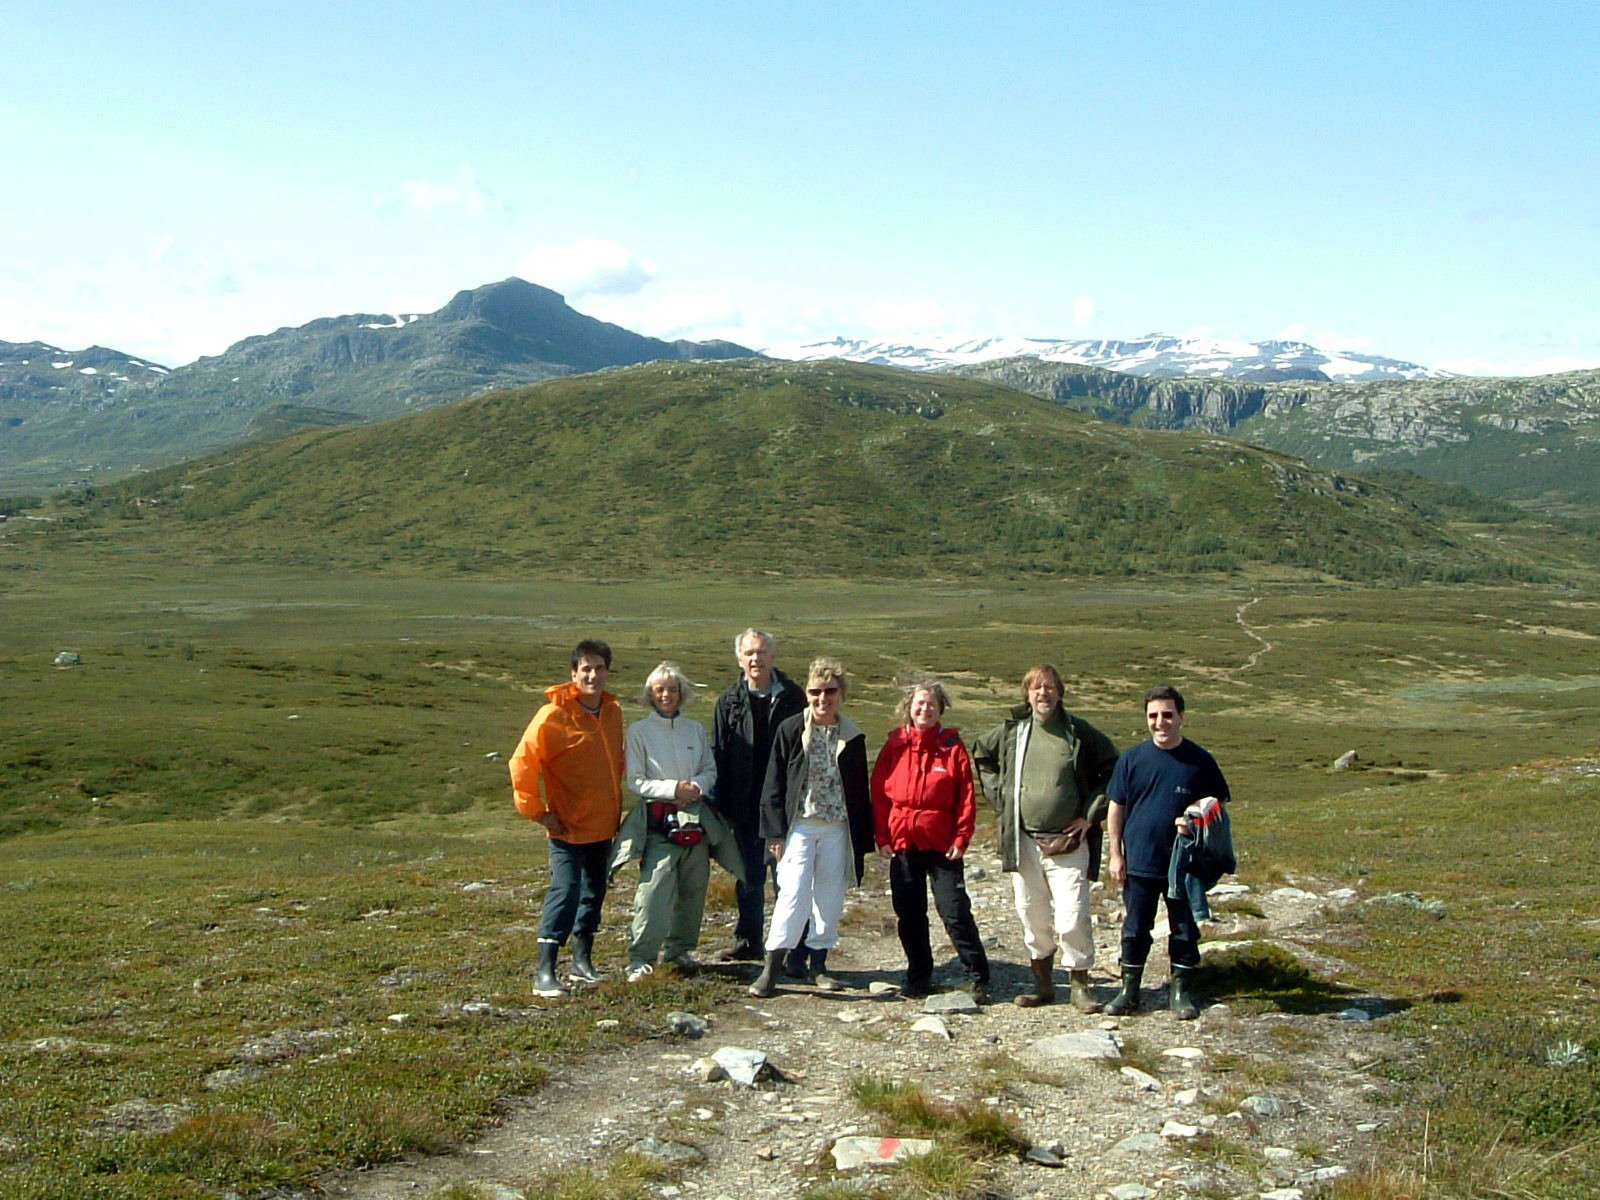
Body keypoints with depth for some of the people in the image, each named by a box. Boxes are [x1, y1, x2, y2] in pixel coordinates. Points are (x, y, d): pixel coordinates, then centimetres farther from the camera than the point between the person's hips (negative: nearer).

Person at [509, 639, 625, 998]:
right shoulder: (553, 716, -16)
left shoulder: (613, 711, 5)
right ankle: (544, 972, -9)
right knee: (564, 891, -13)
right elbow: (522, 764, -15)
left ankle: (583, 959, 29)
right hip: (568, 826, -7)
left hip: (603, 824, 7)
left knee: (595, 891, 15)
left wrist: (615, 803, 15)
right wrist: (537, 811, -13)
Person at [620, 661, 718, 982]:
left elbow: (711, 770, 13)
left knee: (693, 889, 8)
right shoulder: (639, 731, 2)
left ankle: (679, 948, 23)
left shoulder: (696, 729, 12)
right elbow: (635, 781, -3)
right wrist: (673, 789, -15)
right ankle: (640, 958, -11)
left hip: (695, 818, 4)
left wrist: (697, 785, -9)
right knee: (654, 890, -15)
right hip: (659, 820, -4)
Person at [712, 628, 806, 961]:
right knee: (749, 876, 10)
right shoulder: (729, 701, 5)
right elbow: (718, 755, 5)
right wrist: (721, 806, -1)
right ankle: (748, 940, 21)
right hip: (746, 805, 2)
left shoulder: (792, 696, 2)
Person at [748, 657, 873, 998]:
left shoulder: (852, 737, 6)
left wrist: (863, 840, 8)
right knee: (794, 892, -12)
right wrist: (776, 832, -8)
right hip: (799, 825, -3)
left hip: (838, 829, 3)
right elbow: (774, 786, -2)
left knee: (830, 897, 7)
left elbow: (860, 791, 11)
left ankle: (819, 963, 20)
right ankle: (772, 966, -7)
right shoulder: (790, 730, -3)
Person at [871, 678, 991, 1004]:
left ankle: (979, 979, 5)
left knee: (955, 912, -5)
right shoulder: (895, 745, 5)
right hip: (902, 843, 3)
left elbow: (966, 797, -2)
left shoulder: (952, 747, -1)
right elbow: (878, 793, 6)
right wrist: (882, 837, 0)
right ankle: (918, 977, 23)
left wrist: (961, 839, -9)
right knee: (909, 915, 9)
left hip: (942, 845, -3)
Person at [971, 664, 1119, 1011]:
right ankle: (1042, 984, 21)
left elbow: (1112, 770, 7)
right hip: (1024, 841, 3)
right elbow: (981, 757, 23)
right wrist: (1000, 799, 12)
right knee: (1032, 917, 8)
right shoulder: (1010, 732, 6)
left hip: (1069, 841, -3)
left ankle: (1080, 986, 5)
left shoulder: (1079, 732, -1)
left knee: (1072, 917, -9)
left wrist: (1090, 815, 1)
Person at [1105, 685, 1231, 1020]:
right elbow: (1116, 808, 5)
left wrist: (1197, 822, -15)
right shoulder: (1132, 759, 0)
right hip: (1139, 863, 1)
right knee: (1135, 930, 9)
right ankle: (1129, 990, 21)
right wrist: (1115, 854, 1)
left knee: (1184, 930, 8)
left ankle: (1180, 992, 21)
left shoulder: (1200, 761, -3)